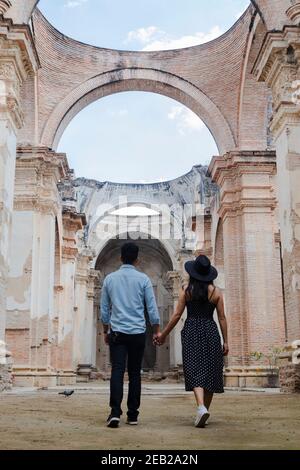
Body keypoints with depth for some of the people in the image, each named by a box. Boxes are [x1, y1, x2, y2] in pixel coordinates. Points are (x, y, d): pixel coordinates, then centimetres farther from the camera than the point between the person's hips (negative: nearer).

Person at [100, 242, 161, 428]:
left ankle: (115, 412, -17)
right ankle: (133, 415, 12)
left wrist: (106, 331, 21)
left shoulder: (110, 279, 5)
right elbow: (152, 308, -1)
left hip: (117, 332, 1)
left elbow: (104, 309, 11)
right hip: (138, 332, -1)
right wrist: (157, 331, 9)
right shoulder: (143, 279, -1)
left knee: (117, 371, -3)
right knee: (135, 373, 8)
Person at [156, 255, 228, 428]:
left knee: (195, 370, -5)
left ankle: (201, 407, -26)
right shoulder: (216, 292, 3)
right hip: (211, 331, 1)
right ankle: (204, 411, 17)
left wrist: (164, 334, 8)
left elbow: (177, 315, -1)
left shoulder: (186, 290, 0)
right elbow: (222, 318, 2)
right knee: (210, 372, 10)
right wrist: (225, 341, 7)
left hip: (191, 331, -1)